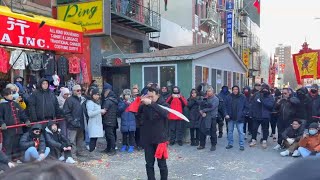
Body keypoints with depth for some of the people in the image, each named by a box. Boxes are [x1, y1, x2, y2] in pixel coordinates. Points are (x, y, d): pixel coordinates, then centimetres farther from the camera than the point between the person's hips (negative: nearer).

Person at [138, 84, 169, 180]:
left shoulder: (163, 104, -7)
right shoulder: (145, 104, 2)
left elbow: (165, 113, -28)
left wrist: (151, 103, -37)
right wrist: (140, 103, -17)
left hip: (160, 139, -3)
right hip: (147, 139, 3)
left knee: (162, 164, 7)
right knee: (149, 164, 10)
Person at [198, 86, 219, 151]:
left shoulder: (216, 99, -5)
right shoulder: (205, 99, 13)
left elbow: (212, 107, -15)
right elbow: (201, 106, 6)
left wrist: (203, 110, -12)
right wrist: (202, 113, -12)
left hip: (212, 118, -5)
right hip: (204, 117, 5)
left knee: (212, 132, 1)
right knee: (202, 131, 8)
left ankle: (213, 145, 12)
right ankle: (202, 145, 19)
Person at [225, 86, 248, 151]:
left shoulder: (242, 97, -3)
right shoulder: (229, 97, 1)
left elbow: (246, 107, 1)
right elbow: (225, 106, 5)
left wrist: (243, 114, -9)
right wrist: (226, 114, -6)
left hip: (239, 118, -2)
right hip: (230, 118, 3)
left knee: (241, 132, -1)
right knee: (230, 131, 12)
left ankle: (242, 145, 8)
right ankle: (230, 144, 24)